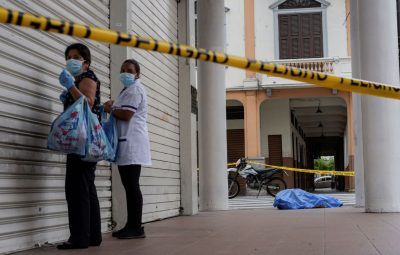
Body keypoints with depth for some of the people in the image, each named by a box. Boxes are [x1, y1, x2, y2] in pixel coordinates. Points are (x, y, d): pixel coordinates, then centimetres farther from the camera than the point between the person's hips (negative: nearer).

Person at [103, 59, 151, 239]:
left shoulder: (134, 89, -6)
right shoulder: (129, 90, 27)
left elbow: (126, 115, -18)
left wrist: (110, 109, -2)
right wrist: (113, 107, 13)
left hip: (131, 142, -11)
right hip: (127, 142, 11)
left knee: (132, 185, -12)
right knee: (129, 186, 9)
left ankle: (136, 227, -11)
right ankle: (131, 225, 12)